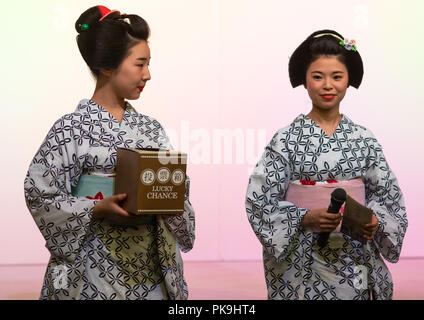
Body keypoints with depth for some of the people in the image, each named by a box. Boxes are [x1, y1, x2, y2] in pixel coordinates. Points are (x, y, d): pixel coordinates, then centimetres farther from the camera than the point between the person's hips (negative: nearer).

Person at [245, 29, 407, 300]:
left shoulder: (364, 139, 2)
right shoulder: (286, 139, -6)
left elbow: (387, 195, 7)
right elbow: (261, 200, -7)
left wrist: (374, 221, -12)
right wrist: (306, 218, -19)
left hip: (354, 260, 2)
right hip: (302, 263, -2)